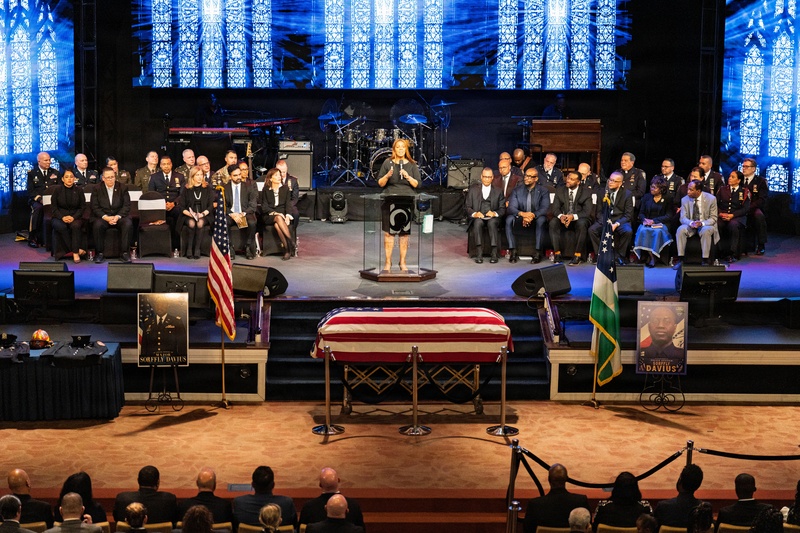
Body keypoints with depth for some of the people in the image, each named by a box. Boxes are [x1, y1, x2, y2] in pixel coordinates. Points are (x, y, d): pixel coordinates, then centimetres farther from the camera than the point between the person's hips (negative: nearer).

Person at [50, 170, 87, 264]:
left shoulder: (79, 190, 4)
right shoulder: (58, 190, 3)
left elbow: (82, 207, 4)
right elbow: (53, 207, 2)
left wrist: (73, 217, -13)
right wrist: (62, 217, -15)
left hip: (75, 216, 0)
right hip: (60, 216, 0)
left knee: (76, 225, -34)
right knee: (60, 227, -34)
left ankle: (75, 253, -29)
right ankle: (77, 249, -28)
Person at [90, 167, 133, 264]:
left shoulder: (123, 188, 6)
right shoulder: (97, 190, 3)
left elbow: (126, 206, -1)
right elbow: (95, 207, -4)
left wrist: (117, 217, -18)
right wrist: (106, 217, -20)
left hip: (119, 216, 1)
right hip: (102, 216, -1)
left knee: (128, 223, -31)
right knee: (97, 225, -34)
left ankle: (125, 252, -22)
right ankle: (100, 253, -20)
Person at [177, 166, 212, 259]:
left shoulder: (207, 189, 13)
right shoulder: (186, 189, 10)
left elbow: (210, 206, 7)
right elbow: (181, 207, 4)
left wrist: (203, 214, -12)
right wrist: (190, 214, -15)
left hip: (203, 216, 0)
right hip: (188, 216, 0)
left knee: (200, 223, -34)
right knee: (191, 223, -35)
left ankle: (197, 250, -30)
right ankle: (189, 250, -28)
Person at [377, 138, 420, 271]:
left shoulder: (412, 165, 9)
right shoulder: (387, 163, 6)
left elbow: (417, 184, 4)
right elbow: (380, 183, 5)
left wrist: (408, 177, -13)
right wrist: (387, 176, -14)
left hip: (407, 202, 1)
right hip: (390, 201, -1)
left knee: (404, 233, 2)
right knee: (389, 232, -4)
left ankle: (402, 262, 10)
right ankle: (388, 262, 1)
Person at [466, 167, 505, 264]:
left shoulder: (498, 191, 15)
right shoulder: (473, 189, 14)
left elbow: (502, 209, 8)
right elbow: (467, 207, 8)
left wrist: (495, 213, -15)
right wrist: (474, 213, -15)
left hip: (492, 218, 0)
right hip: (478, 217, 0)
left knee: (492, 223, -36)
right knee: (478, 222, -36)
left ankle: (494, 253, -40)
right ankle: (479, 253, -40)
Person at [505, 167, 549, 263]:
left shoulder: (543, 191, 1)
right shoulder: (517, 191, 6)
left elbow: (545, 208, -13)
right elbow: (511, 208, -7)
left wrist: (533, 215, -34)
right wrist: (522, 214, -30)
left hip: (535, 219, -2)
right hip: (520, 219, 2)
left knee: (541, 219, -36)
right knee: (509, 218, -29)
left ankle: (538, 252, -35)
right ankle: (512, 251, -31)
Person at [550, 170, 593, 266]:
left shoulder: (586, 192, -3)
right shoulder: (560, 190, 6)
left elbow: (587, 212, -11)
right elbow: (555, 208, 0)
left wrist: (573, 216, -30)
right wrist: (560, 216, -25)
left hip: (578, 219, -2)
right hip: (563, 218, 2)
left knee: (581, 224, -37)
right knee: (553, 223, -29)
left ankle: (577, 255, -30)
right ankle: (557, 254, -28)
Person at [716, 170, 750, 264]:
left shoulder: (744, 192, 10)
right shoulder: (722, 189, 19)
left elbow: (746, 208, 0)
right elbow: (715, 204, 11)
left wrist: (732, 215, -13)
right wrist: (720, 213, -10)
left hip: (737, 217, -2)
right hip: (722, 216, 2)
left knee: (733, 224, -38)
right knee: (716, 224, -34)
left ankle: (732, 254, -33)